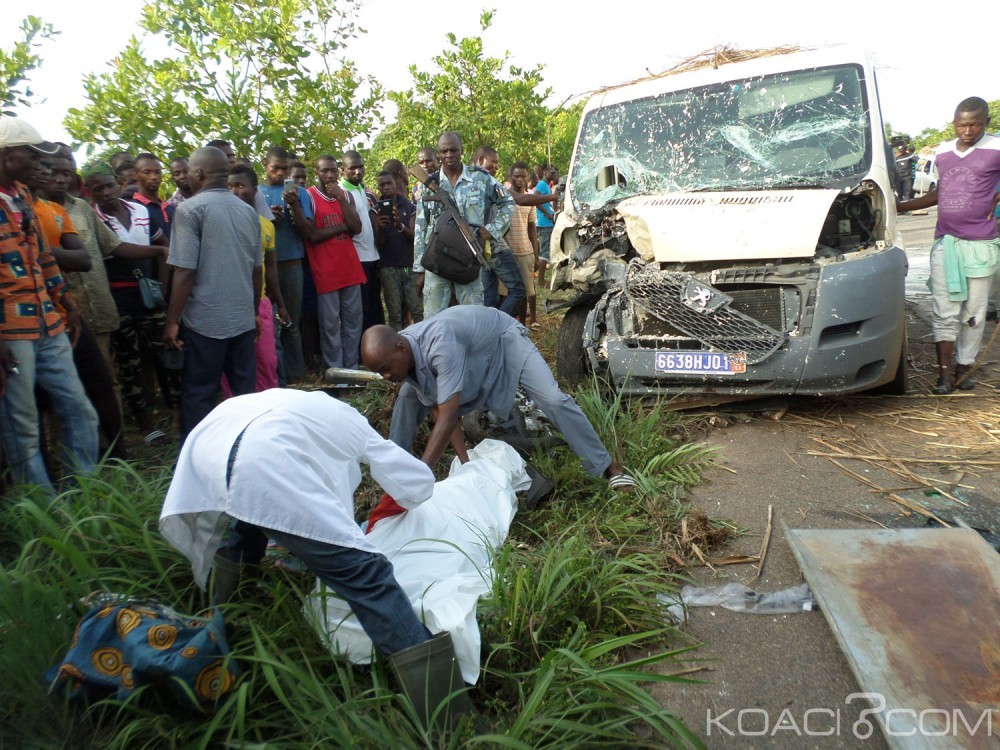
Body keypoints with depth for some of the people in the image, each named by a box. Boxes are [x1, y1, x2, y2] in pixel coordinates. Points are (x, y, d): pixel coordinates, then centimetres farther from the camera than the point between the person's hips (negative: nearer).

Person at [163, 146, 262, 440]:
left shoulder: (191, 209, -9)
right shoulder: (247, 211, 8)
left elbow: (185, 272, -13)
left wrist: (172, 321, -6)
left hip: (204, 321, -5)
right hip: (243, 318, 5)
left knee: (198, 396, 4)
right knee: (245, 390, 13)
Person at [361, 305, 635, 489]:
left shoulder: (439, 343, -46)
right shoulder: (403, 356, -21)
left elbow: (449, 416, -47)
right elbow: (438, 410, -17)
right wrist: (464, 461, -24)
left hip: (503, 339, -7)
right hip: (468, 351, 7)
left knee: (554, 400, -18)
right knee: (408, 397, -3)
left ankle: (607, 466, -4)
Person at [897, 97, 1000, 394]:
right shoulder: (942, 153, 11)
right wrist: (898, 207, 18)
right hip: (945, 241, 3)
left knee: (973, 312, 5)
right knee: (945, 311, -2)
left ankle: (964, 367, 16)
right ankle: (945, 373, -1)